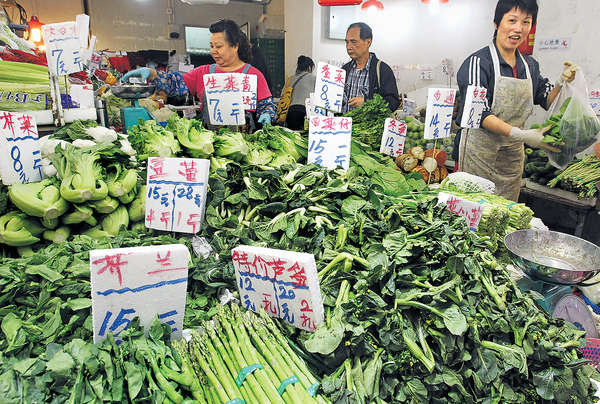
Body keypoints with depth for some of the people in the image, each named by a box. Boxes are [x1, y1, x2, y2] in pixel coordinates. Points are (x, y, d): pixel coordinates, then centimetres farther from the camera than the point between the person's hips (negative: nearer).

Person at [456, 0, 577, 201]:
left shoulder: (530, 65, 9)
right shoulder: (478, 62, -11)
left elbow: (547, 100, 19)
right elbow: (478, 113, -19)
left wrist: (562, 82, -2)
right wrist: (521, 135, -25)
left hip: (513, 152, 6)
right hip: (480, 149, -6)